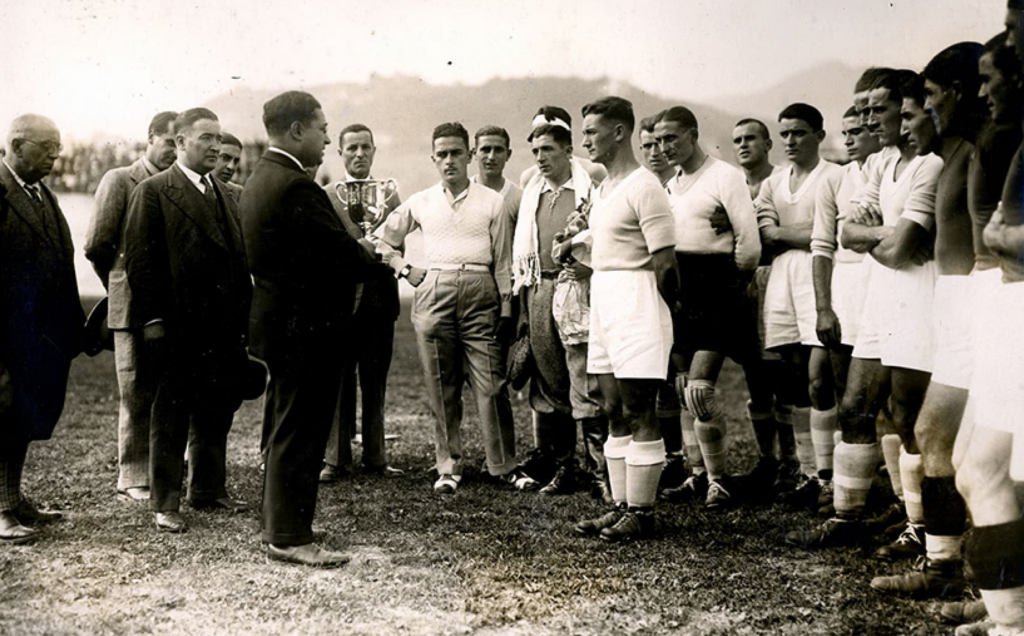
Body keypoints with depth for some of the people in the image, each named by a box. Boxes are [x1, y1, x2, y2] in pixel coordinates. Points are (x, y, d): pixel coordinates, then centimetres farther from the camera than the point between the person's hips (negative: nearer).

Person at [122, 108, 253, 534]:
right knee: (170, 418, 2)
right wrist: (152, 320, -15)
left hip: (222, 328, 7)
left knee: (217, 412, 13)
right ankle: (165, 503, 10)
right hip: (177, 328, -6)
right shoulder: (153, 192, -4)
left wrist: (243, 314, 10)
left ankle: (209, 489, 27)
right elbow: (139, 259, -10)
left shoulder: (222, 195, 18)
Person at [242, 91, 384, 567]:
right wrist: (370, 256, -2)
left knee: (284, 429, 19)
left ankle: (278, 524, 30)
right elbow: (341, 254, -22)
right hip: (308, 327, -11)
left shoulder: (258, 180, 13)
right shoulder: (296, 187, -21)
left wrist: (356, 251, 7)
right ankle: (289, 536, 3)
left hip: (277, 322, 11)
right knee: (299, 433, -3)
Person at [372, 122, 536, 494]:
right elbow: (381, 239, 23)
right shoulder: (420, 203, 12)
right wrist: (405, 271, 10)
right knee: (442, 388, 4)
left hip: (481, 295, -2)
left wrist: (506, 308, 3)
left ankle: (504, 466, 4)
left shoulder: (491, 202, 8)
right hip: (434, 294, 2)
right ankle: (448, 467, 12)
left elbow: (502, 259, 8)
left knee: (491, 385, -4)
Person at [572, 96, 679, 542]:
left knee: (638, 413, -5)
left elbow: (665, 263, -13)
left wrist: (664, 313, -4)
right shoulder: (603, 190, 16)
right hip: (603, 301, 9)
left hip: (636, 304, -9)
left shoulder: (643, 188, -13)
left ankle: (641, 512, 1)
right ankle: (621, 506, 16)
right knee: (614, 412, 10)